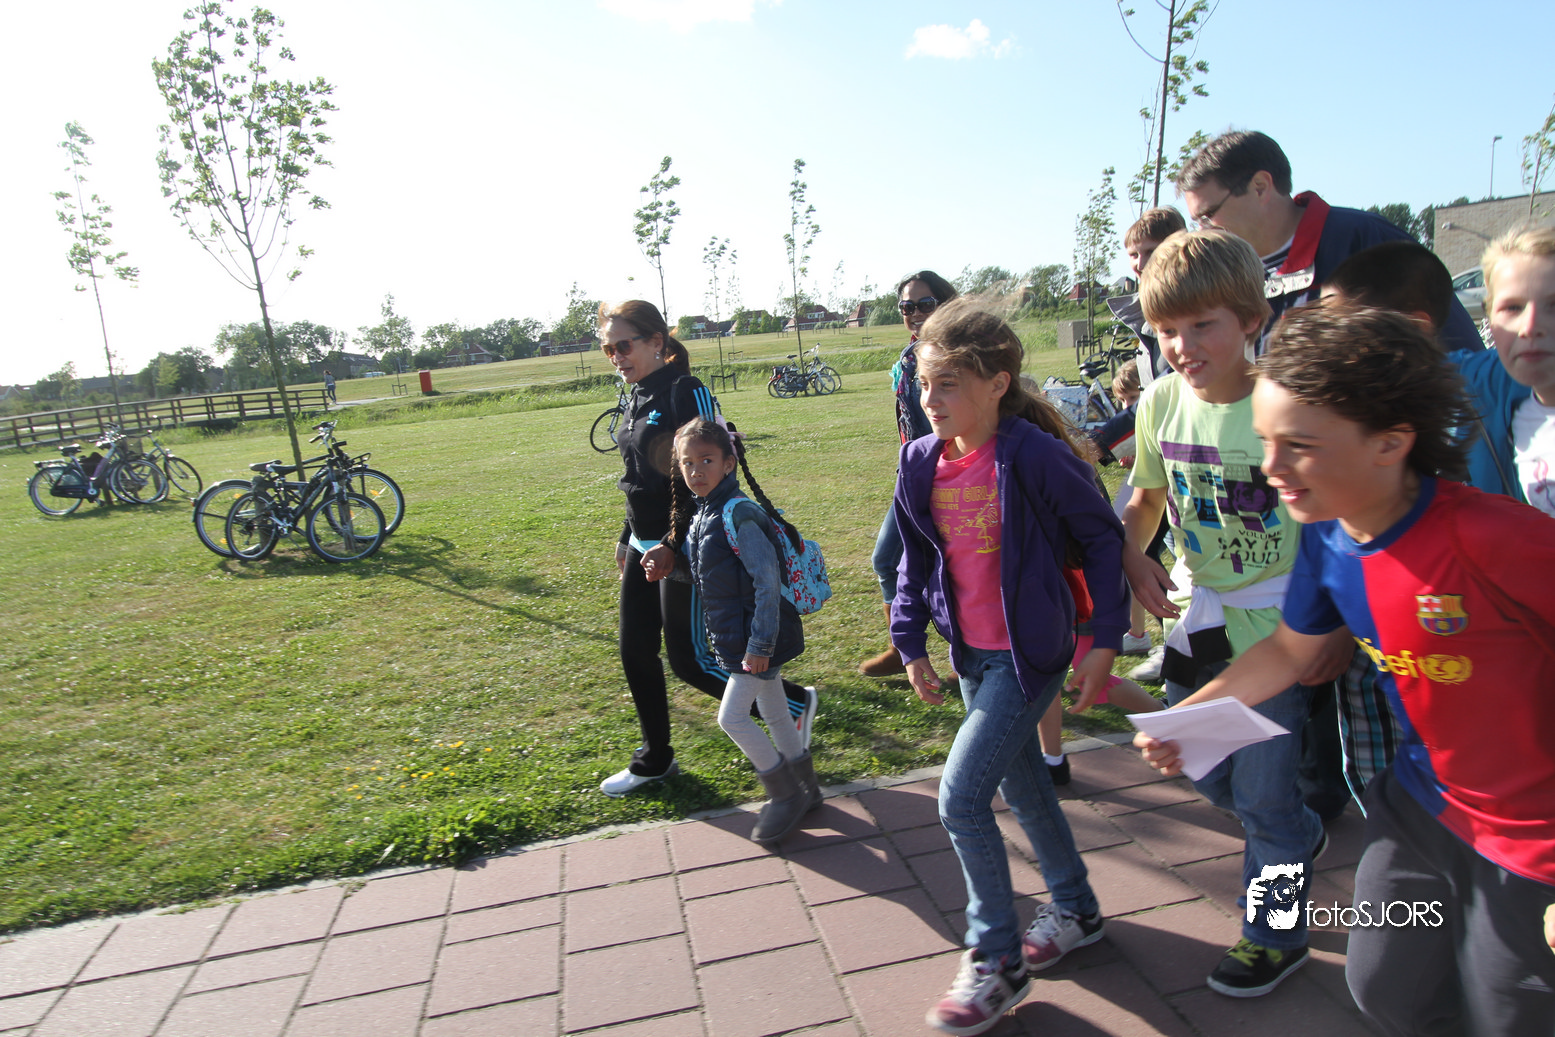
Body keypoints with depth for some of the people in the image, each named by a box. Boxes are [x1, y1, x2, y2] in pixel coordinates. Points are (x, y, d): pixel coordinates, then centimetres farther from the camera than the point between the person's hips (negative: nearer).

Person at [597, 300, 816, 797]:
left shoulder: (686, 391, -15)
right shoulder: (637, 400, 11)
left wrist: (674, 546, -22)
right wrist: (627, 538, 22)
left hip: (682, 547, -9)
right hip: (644, 547, 9)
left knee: (688, 658, -4)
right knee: (635, 653, 12)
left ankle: (795, 704, 14)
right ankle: (654, 759, 29)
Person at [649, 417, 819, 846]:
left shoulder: (738, 513, -22)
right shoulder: (700, 514, 6)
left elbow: (767, 580, -25)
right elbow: (701, 570, 18)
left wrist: (760, 644, -24)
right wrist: (665, 565, 1)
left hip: (759, 635, -9)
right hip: (735, 635, 9)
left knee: (732, 717, -4)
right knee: (773, 714, 18)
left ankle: (787, 794, 13)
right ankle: (803, 788, 34)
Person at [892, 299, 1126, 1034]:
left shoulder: (1036, 456, -19)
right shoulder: (920, 464, -2)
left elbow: (1102, 539, -10)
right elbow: (914, 558, 9)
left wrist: (1105, 641, -10)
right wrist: (910, 643, 8)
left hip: (1029, 655, -7)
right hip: (971, 654, 7)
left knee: (961, 797, -9)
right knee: (1021, 784, 20)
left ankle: (997, 962, 12)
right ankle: (1075, 909, 44)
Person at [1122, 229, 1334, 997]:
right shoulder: (1161, 402, -5)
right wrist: (1134, 558, -7)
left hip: (1276, 625, -5)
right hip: (1197, 617, 6)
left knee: (1262, 794, 6)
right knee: (1202, 771, 20)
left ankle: (1275, 934, 32)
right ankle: (1301, 836, 52)